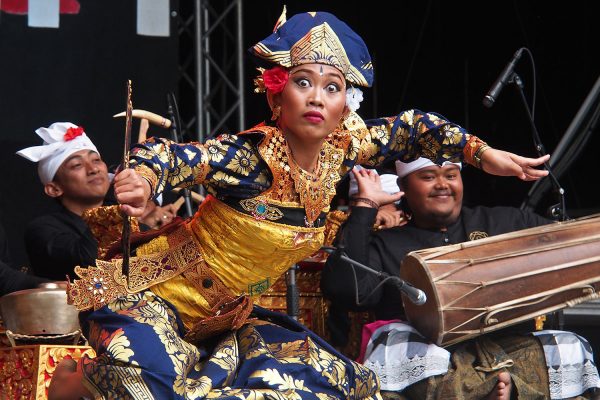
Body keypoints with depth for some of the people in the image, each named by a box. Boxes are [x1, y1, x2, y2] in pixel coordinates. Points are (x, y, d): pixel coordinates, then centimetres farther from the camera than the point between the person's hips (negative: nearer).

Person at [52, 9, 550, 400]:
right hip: (156, 298, -8)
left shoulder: (339, 149, -4)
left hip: (224, 317, 8)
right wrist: (141, 178, -61)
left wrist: (485, 154, 5)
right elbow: (171, 155, -39)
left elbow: (409, 129, 11)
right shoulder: (248, 158, -25)